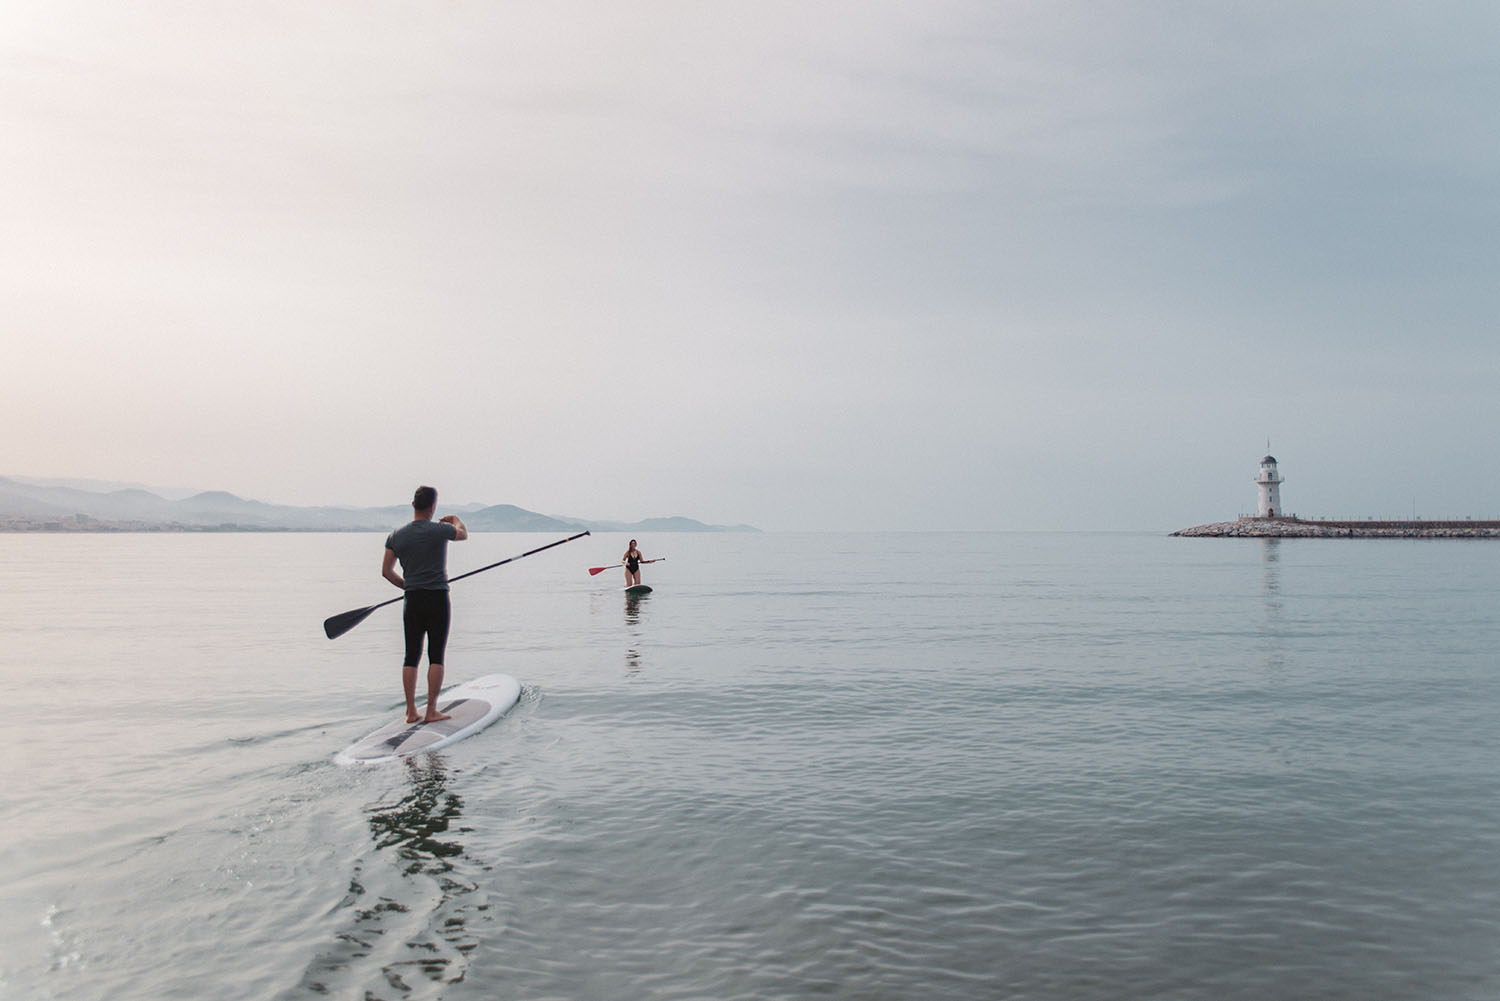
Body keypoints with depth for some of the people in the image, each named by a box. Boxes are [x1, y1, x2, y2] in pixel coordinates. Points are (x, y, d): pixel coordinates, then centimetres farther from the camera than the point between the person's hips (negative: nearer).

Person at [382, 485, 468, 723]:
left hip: (412, 600, 4)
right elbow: (463, 534, 13)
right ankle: (431, 711, 2)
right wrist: (455, 519, 33)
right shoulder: (440, 530, -9)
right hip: (438, 599, -4)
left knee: (411, 655, 9)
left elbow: (386, 571, 5)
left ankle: (411, 711, 11)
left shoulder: (396, 536, 3)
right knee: (436, 656, 2)